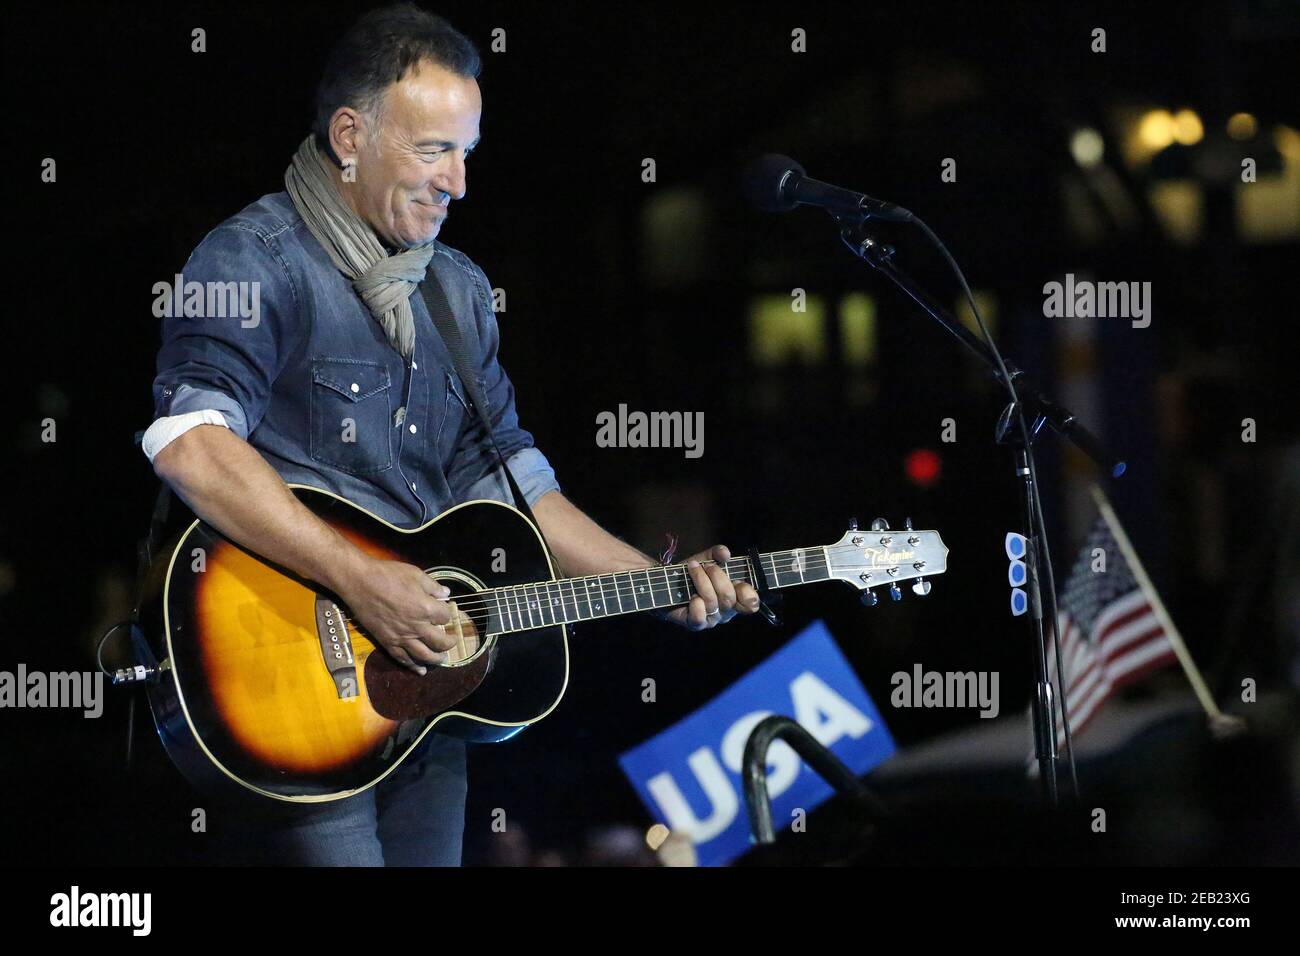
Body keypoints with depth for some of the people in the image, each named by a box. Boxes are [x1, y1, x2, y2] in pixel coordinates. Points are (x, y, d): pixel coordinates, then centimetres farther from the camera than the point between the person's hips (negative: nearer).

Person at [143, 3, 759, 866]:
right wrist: (358, 581, -27)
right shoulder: (256, 261, -9)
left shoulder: (459, 290, 17)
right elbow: (189, 443, -25)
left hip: (430, 684, 7)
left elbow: (509, 482, 20)